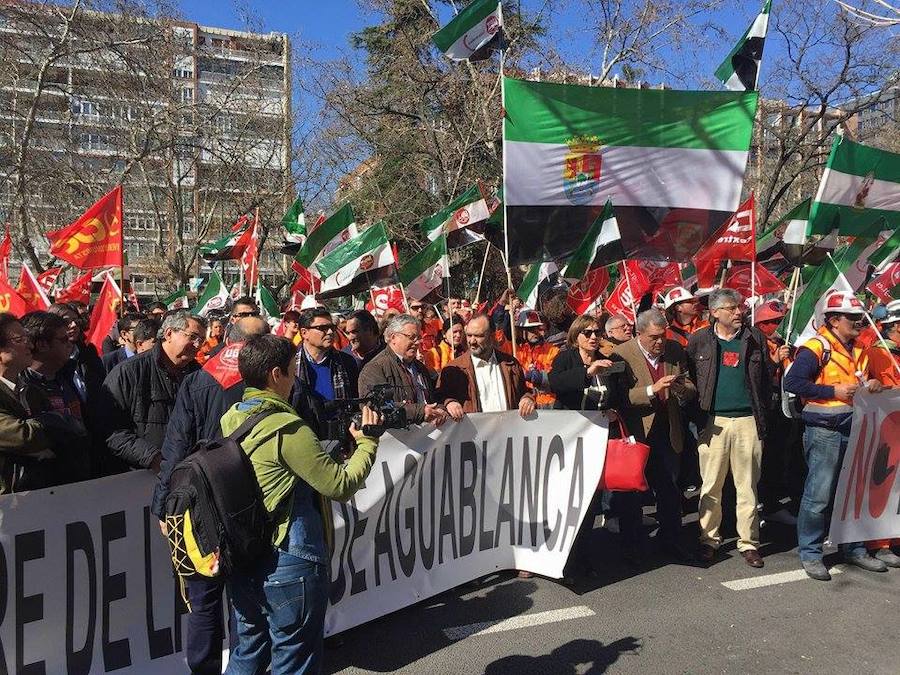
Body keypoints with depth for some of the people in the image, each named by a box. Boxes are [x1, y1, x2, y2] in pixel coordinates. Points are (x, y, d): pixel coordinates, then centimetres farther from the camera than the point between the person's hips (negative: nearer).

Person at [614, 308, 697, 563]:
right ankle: (631, 547, 22)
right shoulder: (622, 354, -10)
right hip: (635, 434, -4)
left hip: (667, 434, 4)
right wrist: (652, 389, -27)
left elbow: (691, 389, 7)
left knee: (670, 491, 14)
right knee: (631, 493, 8)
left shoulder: (675, 351, 5)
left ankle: (670, 541, 31)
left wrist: (683, 388, -15)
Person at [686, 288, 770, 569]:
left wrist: (764, 417, 3)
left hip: (748, 421, 1)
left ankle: (748, 542, 17)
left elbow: (766, 379, 9)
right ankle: (709, 539, 18)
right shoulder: (699, 341, 3)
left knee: (748, 486, 7)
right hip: (713, 422, -1)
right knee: (711, 485, 5)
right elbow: (688, 380, 5)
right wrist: (697, 415, -2)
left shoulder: (755, 338, 8)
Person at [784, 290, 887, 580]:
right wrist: (834, 391, -19)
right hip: (825, 430, -8)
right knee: (819, 494, -4)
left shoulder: (858, 351, 15)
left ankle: (853, 549, 30)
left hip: (854, 430, 8)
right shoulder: (815, 348, -11)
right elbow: (792, 382, -20)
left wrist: (871, 385, 7)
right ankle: (810, 554, 8)